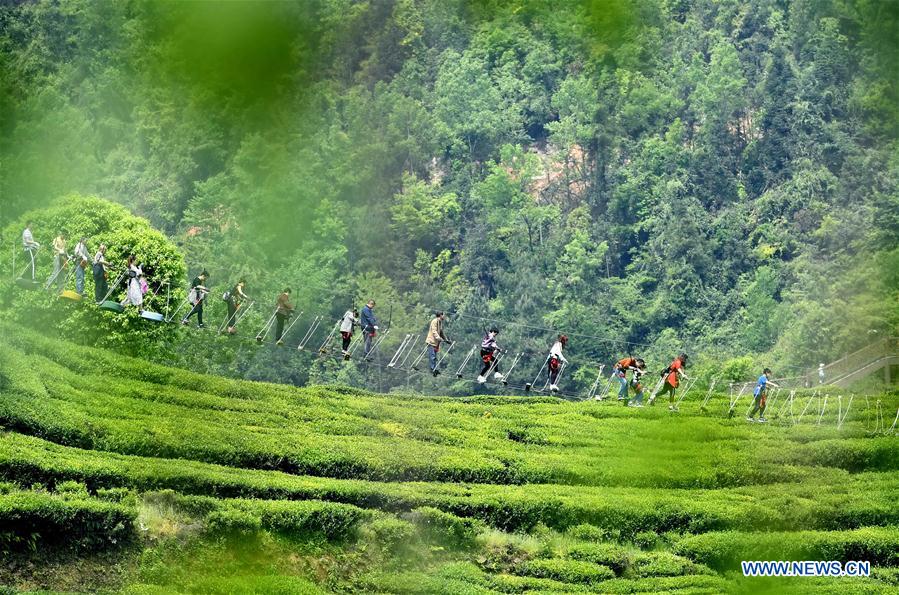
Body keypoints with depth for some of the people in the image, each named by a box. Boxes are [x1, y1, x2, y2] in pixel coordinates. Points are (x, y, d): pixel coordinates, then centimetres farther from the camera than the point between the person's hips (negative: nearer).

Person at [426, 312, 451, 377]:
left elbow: (441, 332, 23)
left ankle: (434, 369, 11)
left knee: (434, 357, 9)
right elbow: (434, 331, -21)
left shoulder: (440, 322, 15)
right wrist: (439, 339, -31)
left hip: (436, 342, 9)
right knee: (432, 356, -10)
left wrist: (446, 340, 16)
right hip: (431, 341, -9)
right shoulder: (435, 321, -13)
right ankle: (433, 369, -11)